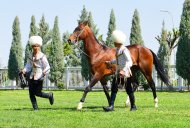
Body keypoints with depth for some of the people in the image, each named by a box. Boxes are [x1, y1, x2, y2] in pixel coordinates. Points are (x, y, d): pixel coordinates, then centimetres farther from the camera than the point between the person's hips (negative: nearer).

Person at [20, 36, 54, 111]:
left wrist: (44, 73, -26)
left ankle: (50, 95, 21)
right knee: (31, 94, 0)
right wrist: (24, 71, -2)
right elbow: (28, 66, 15)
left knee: (37, 93, -6)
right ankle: (35, 108, 8)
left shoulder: (42, 56, -7)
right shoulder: (30, 56, 10)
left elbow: (47, 67, -8)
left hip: (39, 77, -6)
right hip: (32, 77, 6)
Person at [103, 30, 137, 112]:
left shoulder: (124, 50, -18)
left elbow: (129, 62, -26)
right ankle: (111, 106, 3)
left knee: (128, 90, 2)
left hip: (125, 73, -9)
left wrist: (124, 70, -39)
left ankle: (133, 106, 15)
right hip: (118, 72, 9)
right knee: (114, 89, 3)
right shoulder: (117, 49, 9)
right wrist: (110, 62, 34)